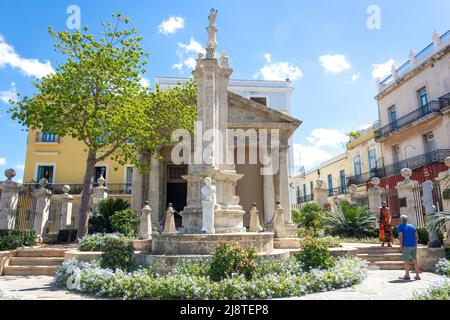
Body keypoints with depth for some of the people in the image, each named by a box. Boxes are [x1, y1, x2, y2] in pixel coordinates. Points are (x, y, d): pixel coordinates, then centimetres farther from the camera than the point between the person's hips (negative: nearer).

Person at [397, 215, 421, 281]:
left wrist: (401, 245, -5)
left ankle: (407, 275, 4)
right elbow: (417, 236, 9)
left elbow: (400, 236, -13)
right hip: (414, 245, 5)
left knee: (406, 260, 3)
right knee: (415, 260, 11)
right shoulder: (412, 226, 15)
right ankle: (417, 275, 13)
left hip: (406, 246, -5)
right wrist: (415, 243, 17)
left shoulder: (400, 227, 0)